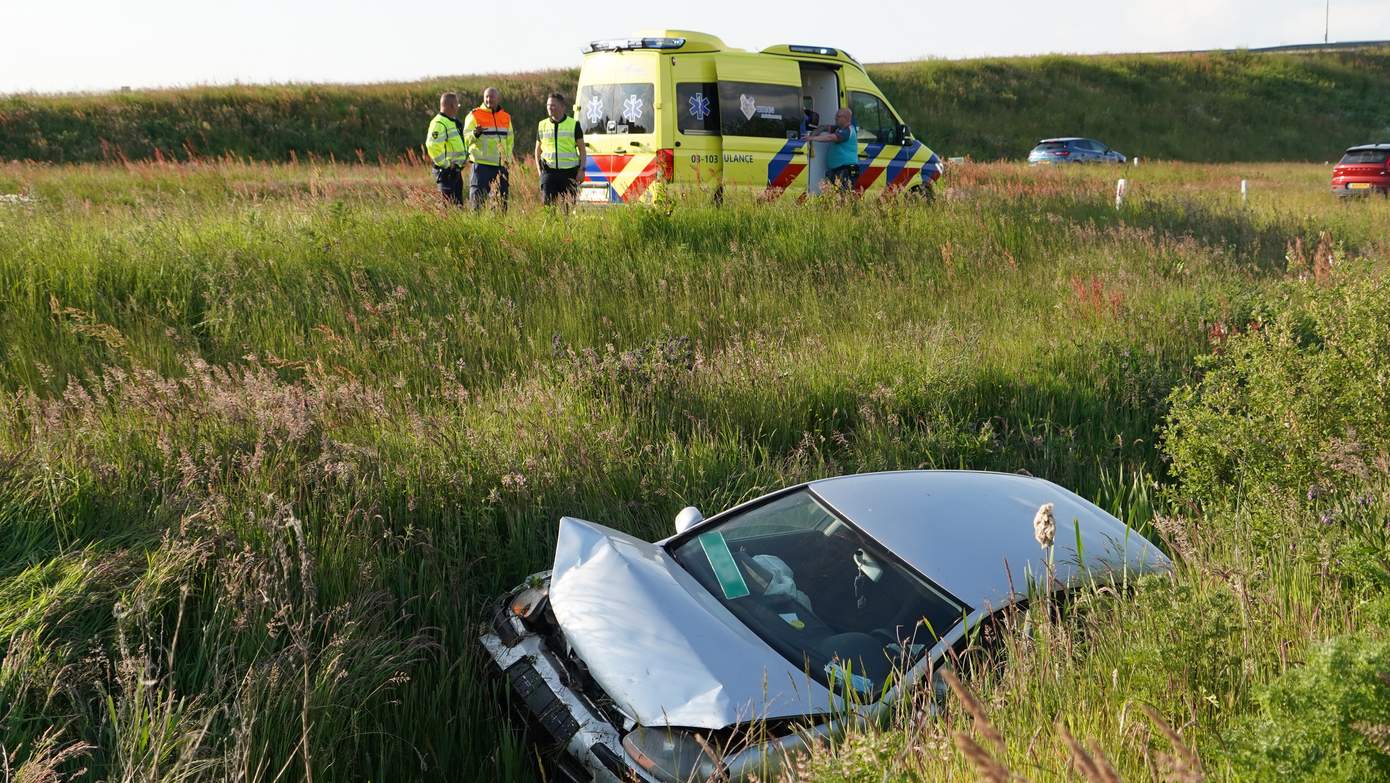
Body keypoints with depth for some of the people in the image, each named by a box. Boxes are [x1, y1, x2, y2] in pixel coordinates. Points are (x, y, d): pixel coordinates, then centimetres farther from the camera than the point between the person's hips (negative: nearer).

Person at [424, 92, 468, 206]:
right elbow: (432, 146, -27)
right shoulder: (439, 123, -15)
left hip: (456, 170, 10)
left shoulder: (453, 122, 18)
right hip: (446, 171, -10)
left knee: (458, 204, 13)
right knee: (449, 204, -10)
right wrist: (445, 164, -22)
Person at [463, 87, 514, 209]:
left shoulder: (506, 117, 14)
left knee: (502, 201, 7)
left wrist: (508, 157, 11)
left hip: (501, 165, 5)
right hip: (481, 164, -5)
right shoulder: (474, 115, -2)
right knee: (479, 198, -9)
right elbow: (466, 138, -10)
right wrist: (475, 134, -30)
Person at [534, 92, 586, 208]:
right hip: (549, 171, 1)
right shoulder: (542, 125, 10)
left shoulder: (574, 125, 4)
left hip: (569, 172, -1)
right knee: (547, 202, -9)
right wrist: (540, 170, 8)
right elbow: (538, 150, 18)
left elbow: (582, 149, 6)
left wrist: (581, 169, -4)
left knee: (568, 205, 1)